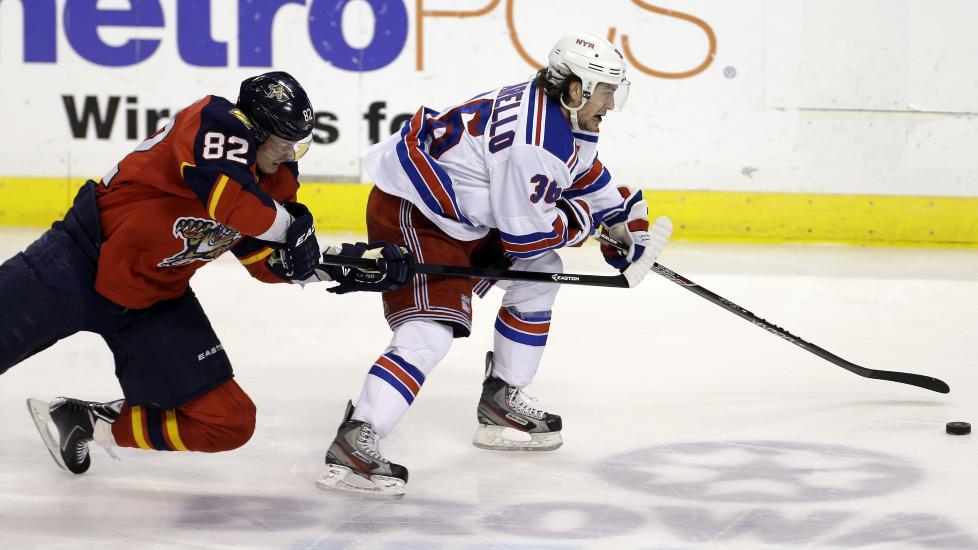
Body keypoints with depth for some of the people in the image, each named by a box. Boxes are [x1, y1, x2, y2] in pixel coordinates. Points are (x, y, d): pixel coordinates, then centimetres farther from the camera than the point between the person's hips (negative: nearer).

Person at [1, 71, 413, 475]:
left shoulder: (274, 178, 5)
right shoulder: (220, 122, -18)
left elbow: (268, 260, 10)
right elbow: (223, 191, -36)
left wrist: (342, 266, -1)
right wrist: (290, 225, -24)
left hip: (156, 302, 7)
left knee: (229, 424, 1)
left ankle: (94, 424, 11)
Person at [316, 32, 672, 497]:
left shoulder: (563, 116, 5)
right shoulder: (533, 140, -27)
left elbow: (587, 175, 27)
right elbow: (525, 234, -22)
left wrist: (626, 222, 22)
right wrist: (579, 220, -5)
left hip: (463, 214, 11)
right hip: (408, 213, -11)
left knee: (540, 273, 16)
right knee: (430, 330, -25)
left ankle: (501, 402, 24)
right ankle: (354, 443, -32)